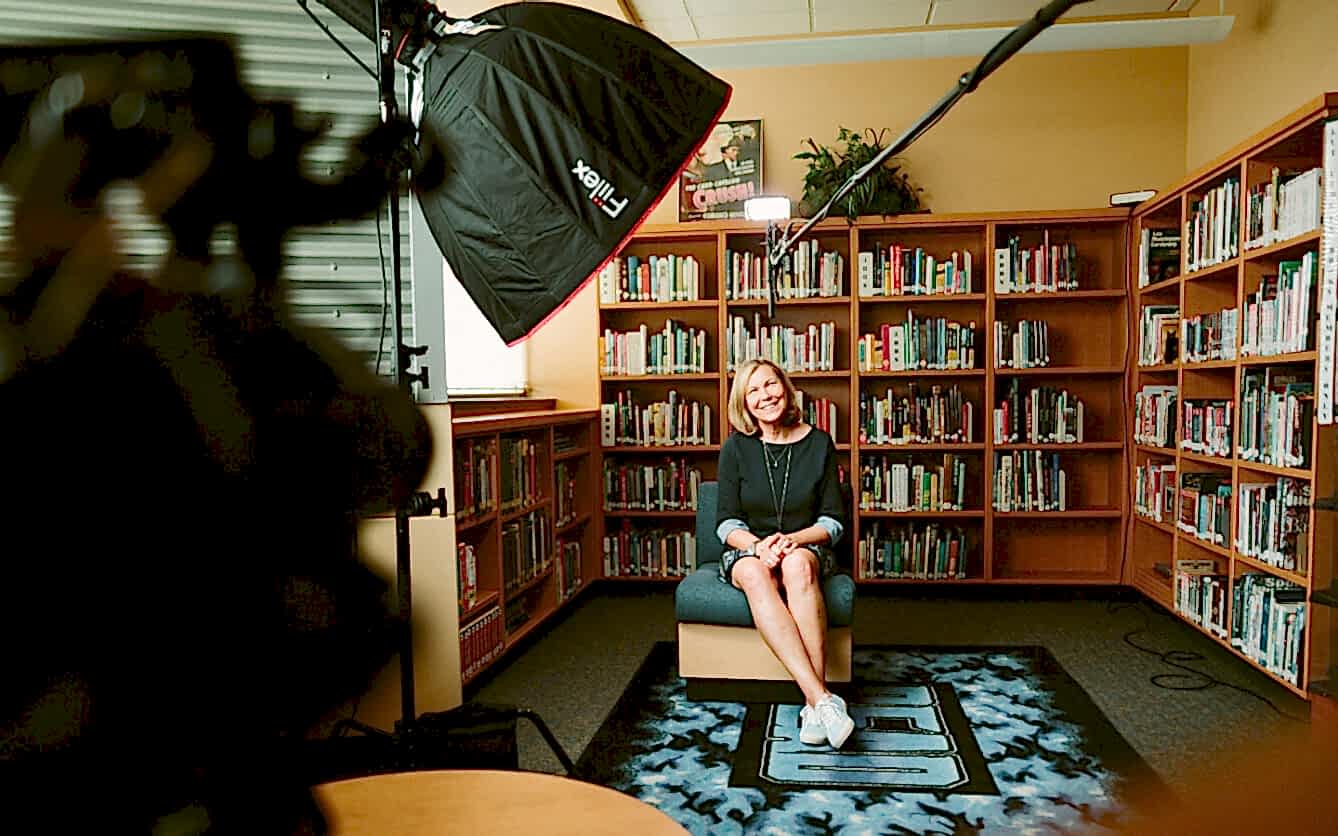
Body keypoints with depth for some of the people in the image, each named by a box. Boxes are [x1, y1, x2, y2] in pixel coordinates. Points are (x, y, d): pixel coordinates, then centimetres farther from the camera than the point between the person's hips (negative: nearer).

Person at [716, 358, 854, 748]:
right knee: (755, 574, -37)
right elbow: (727, 523, 0)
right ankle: (822, 699, -44)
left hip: (805, 548, 0)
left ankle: (814, 705, -39)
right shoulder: (736, 448, 1)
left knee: (798, 565, -38)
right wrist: (758, 545, -22)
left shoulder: (818, 443, 1)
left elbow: (834, 521, 2)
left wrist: (792, 539, -18)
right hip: (748, 548, 0)